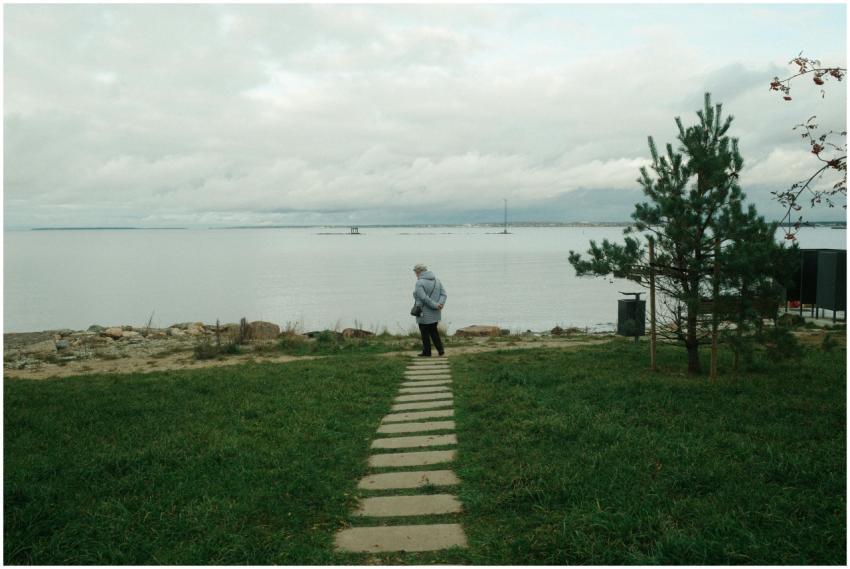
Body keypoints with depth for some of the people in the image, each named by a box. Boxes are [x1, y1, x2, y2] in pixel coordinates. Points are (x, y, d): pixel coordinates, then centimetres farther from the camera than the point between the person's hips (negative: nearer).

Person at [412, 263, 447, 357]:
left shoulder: (419, 283, -16)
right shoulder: (436, 280, 7)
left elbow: (424, 298, -25)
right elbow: (443, 294, 0)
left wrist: (435, 305, -19)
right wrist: (440, 304, -13)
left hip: (424, 314, -7)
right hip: (435, 314, 7)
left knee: (425, 333, 7)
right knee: (434, 332, 19)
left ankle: (427, 352, 15)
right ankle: (440, 350, 15)